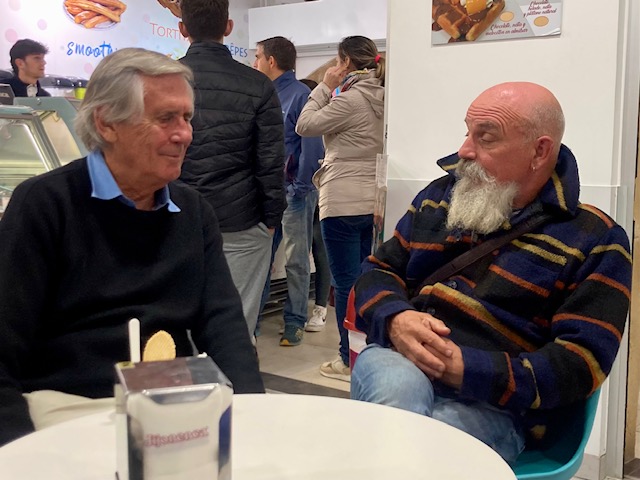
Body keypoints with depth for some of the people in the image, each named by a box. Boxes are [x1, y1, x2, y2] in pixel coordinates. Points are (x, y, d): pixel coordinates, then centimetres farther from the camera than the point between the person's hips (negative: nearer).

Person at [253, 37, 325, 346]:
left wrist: (300, 189, -16)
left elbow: (312, 146, -14)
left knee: (296, 260, 2)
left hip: (293, 190, -7)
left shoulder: (301, 95, -9)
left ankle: (295, 322, 11)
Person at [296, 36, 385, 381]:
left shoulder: (349, 98, -14)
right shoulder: (378, 98, 12)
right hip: (370, 201, 9)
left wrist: (325, 87, -3)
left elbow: (304, 126, -9)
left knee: (346, 282, -2)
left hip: (342, 203, -9)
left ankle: (350, 360, 5)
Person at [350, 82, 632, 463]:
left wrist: (465, 369, -20)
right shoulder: (440, 196, 16)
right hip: (397, 363, 4)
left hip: (494, 405, -3)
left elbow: (581, 362, -8)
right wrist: (394, 320, -10)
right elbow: (379, 270, 15)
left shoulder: (595, 239, 0)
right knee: (400, 387, -34)